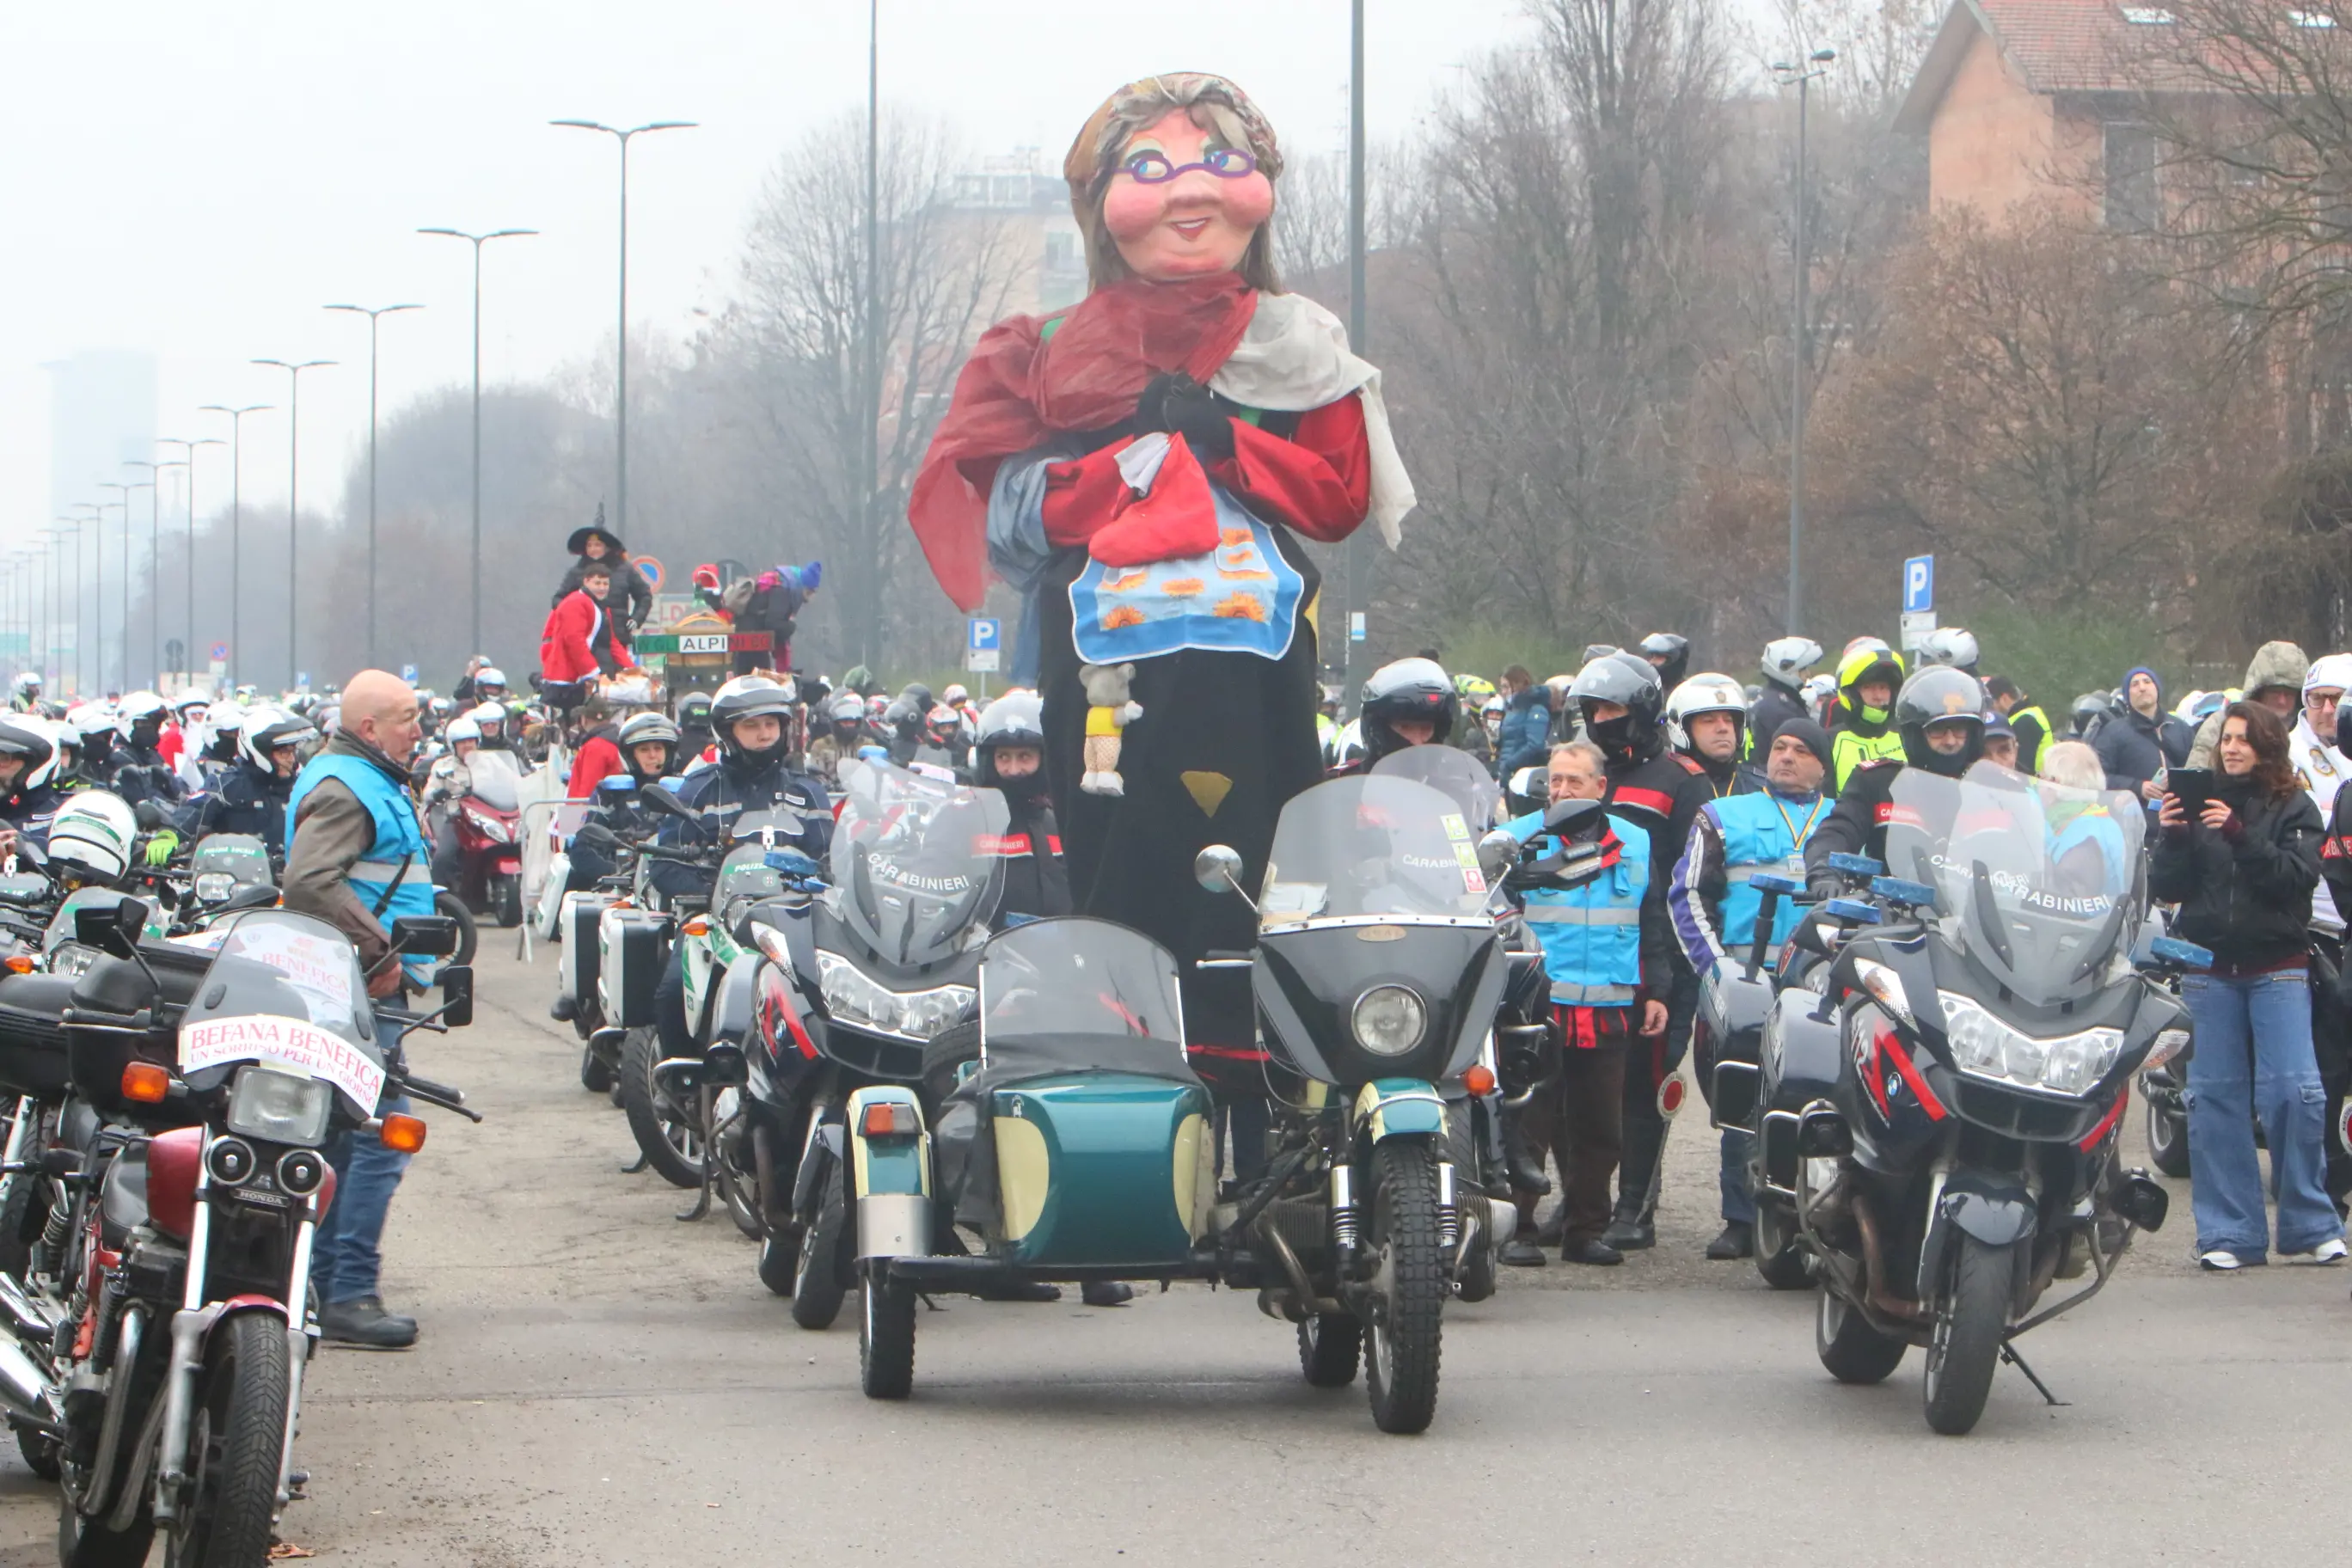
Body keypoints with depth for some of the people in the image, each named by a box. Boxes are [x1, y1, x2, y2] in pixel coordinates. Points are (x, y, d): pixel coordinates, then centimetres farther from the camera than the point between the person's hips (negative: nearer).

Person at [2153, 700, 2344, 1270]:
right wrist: (2171, 839, -13)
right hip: (2209, 969, 2)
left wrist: (2240, 836, -22)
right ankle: (2229, 1231, 7)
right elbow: (2167, 889, 5)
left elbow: (2297, 876, -12)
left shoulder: (2294, 809, 3)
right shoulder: (2198, 804, 9)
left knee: (2293, 1092, -10)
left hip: (2277, 968, -2)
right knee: (2214, 1099, 1)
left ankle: (2310, 1223, 2)